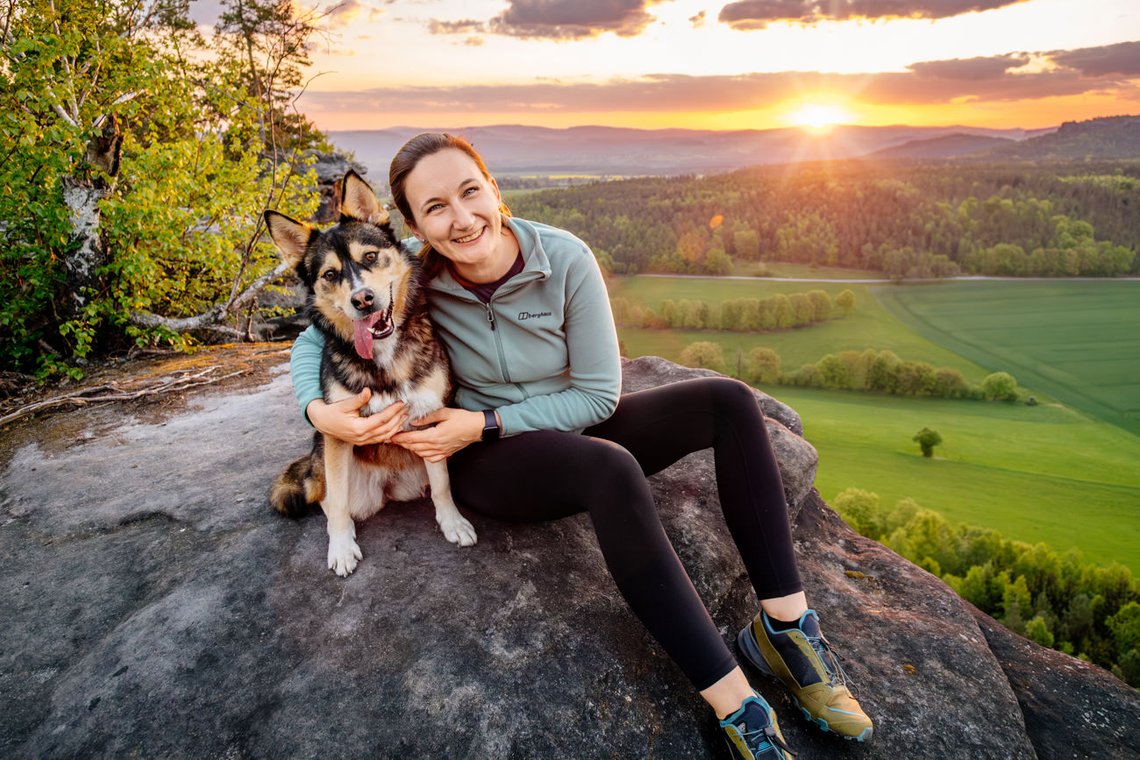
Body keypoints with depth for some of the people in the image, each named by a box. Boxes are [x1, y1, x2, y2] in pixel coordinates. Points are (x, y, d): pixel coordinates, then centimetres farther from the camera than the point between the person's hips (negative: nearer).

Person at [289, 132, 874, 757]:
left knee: (727, 401, -17)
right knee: (612, 469, -37)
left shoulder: (565, 260, -16)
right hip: (485, 462, -3)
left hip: (570, 428, 3)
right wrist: (318, 410, -24)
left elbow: (598, 395, -12)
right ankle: (734, 707, -30)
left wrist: (486, 421, -19)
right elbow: (315, 337, -3)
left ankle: (786, 627, -15)